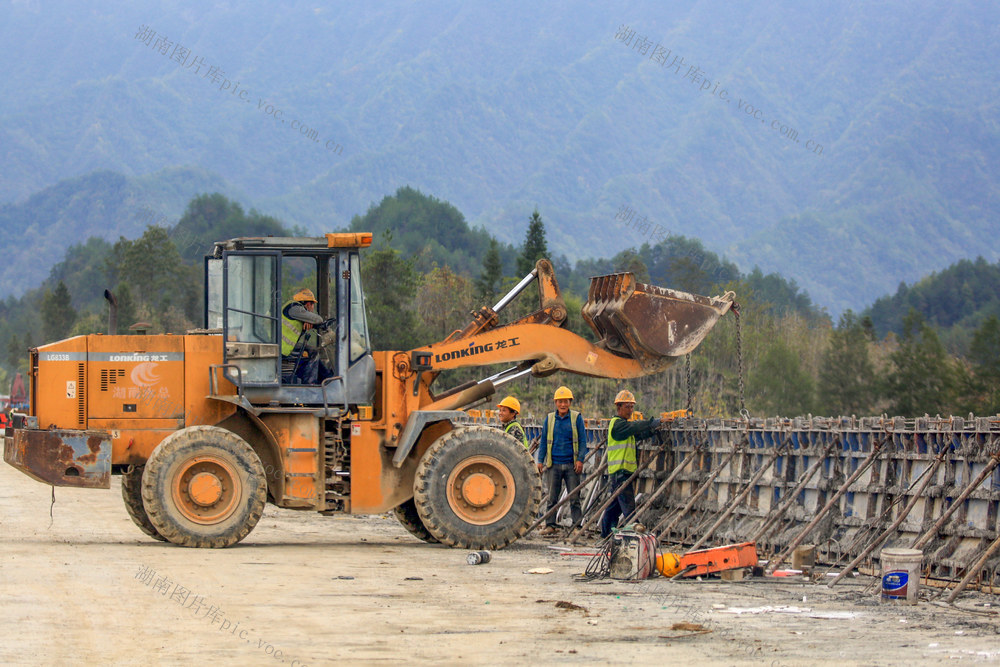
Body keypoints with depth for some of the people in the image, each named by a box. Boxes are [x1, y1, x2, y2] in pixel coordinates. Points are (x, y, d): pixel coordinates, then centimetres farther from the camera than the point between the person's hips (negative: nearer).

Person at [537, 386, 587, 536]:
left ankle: (577, 525, 3)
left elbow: (582, 440, 4)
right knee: (552, 497, 3)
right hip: (554, 464, 2)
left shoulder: (577, 418, 3)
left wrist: (580, 460, -5)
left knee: (574, 498, -1)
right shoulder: (550, 419, 8)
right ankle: (550, 525, 8)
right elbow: (544, 441, 13)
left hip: (571, 465, -2)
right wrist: (540, 460, 7)